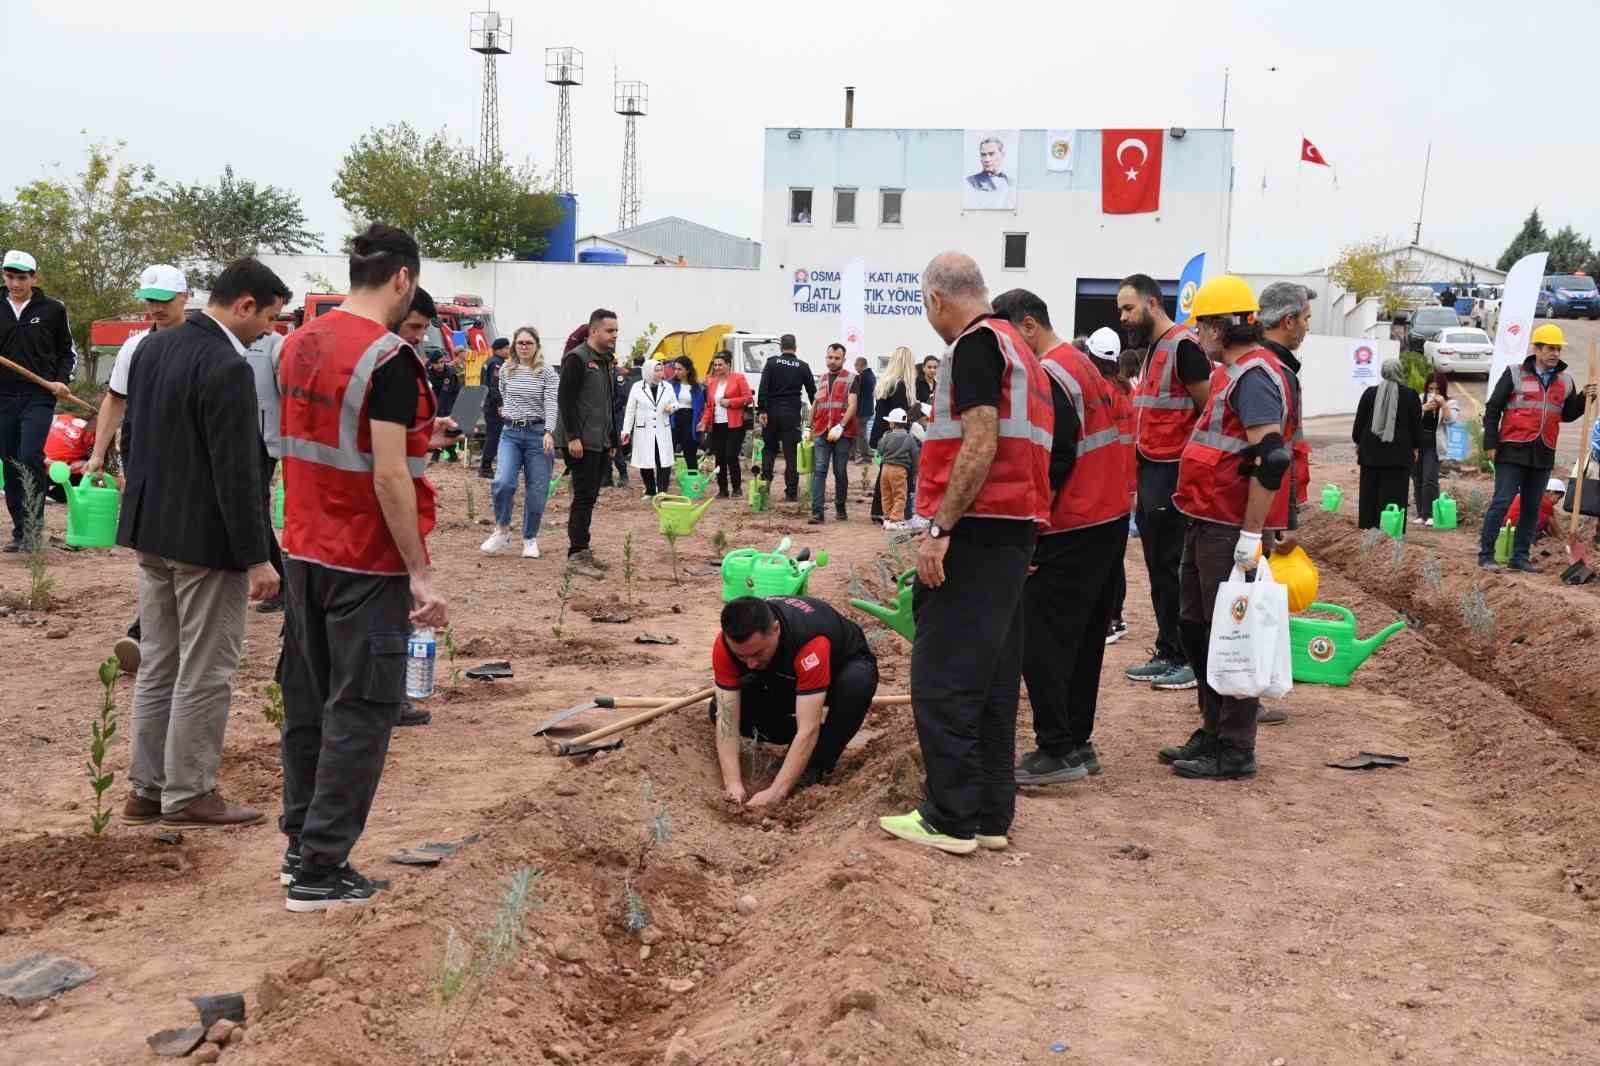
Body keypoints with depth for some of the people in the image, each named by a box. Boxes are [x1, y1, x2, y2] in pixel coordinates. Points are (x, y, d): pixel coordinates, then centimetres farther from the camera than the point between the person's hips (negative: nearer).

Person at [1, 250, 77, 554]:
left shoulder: (52, 309, 2)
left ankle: (34, 523, -5)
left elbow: (68, 351, 11)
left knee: (30, 457, -18)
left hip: (39, 397, -3)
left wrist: (62, 380, -4)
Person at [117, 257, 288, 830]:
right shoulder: (227, 368, -21)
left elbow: (141, 436, 15)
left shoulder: (152, 347, 7)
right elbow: (236, 472, -22)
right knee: (204, 674, 2)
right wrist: (256, 558, -18)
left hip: (150, 529, 9)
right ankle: (188, 795, 10)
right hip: (205, 539, -9)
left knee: (157, 665, 16)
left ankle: (146, 788, 23)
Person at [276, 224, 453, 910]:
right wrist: (420, 573, -18)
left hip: (304, 551, 8)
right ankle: (320, 870, 5)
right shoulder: (389, 358, -17)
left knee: (307, 698, 16)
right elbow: (389, 478, -21)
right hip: (367, 564, -8)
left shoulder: (299, 345, 7)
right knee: (359, 711, 1)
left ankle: (300, 843, 26)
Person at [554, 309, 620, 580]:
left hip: (600, 443, 9)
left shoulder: (607, 362, 17)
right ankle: (576, 555, -6)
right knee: (584, 497, -9)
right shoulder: (577, 359, -10)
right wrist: (573, 436, -21)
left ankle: (582, 550, 17)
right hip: (581, 443, -9)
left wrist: (612, 440, 19)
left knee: (589, 497, 11)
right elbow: (565, 399, -16)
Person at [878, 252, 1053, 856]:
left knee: (942, 680, -4)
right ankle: (991, 816, 18)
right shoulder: (1018, 348, 20)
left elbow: (981, 443, -19)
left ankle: (951, 820, 0)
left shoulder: (976, 343, -9)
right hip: (1014, 532, 10)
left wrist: (940, 527, -20)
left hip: (977, 533, -10)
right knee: (992, 681, 12)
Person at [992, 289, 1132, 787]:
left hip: (1071, 531, -10)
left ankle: (1057, 751, -4)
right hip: (1111, 519, 10)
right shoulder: (1084, 364, 16)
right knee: (1083, 640, 13)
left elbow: (1052, 464, -20)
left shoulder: (1047, 376, -14)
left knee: (1040, 641, -5)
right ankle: (1078, 743, 19)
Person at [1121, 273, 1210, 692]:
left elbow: (1210, 410, -15)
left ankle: (1192, 659, 3)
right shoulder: (1151, 349, 16)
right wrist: (1139, 469, 14)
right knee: (1158, 568, 13)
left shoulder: (1183, 345, -13)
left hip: (1172, 475, -9)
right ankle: (1167, 654, 20)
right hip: (1150, 472, 9)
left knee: (1175, 570, -5)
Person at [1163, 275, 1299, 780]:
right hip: (1208, 525, 10)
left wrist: (1251, 534, -25)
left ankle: (1234, 751, 7)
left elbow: (1270, 459, -24)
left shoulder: (1254, 376, -16)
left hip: (1232, 530, -10)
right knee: (1196, 625, 16)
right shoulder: (1234, 372, 17)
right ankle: (1213, 732, 27)